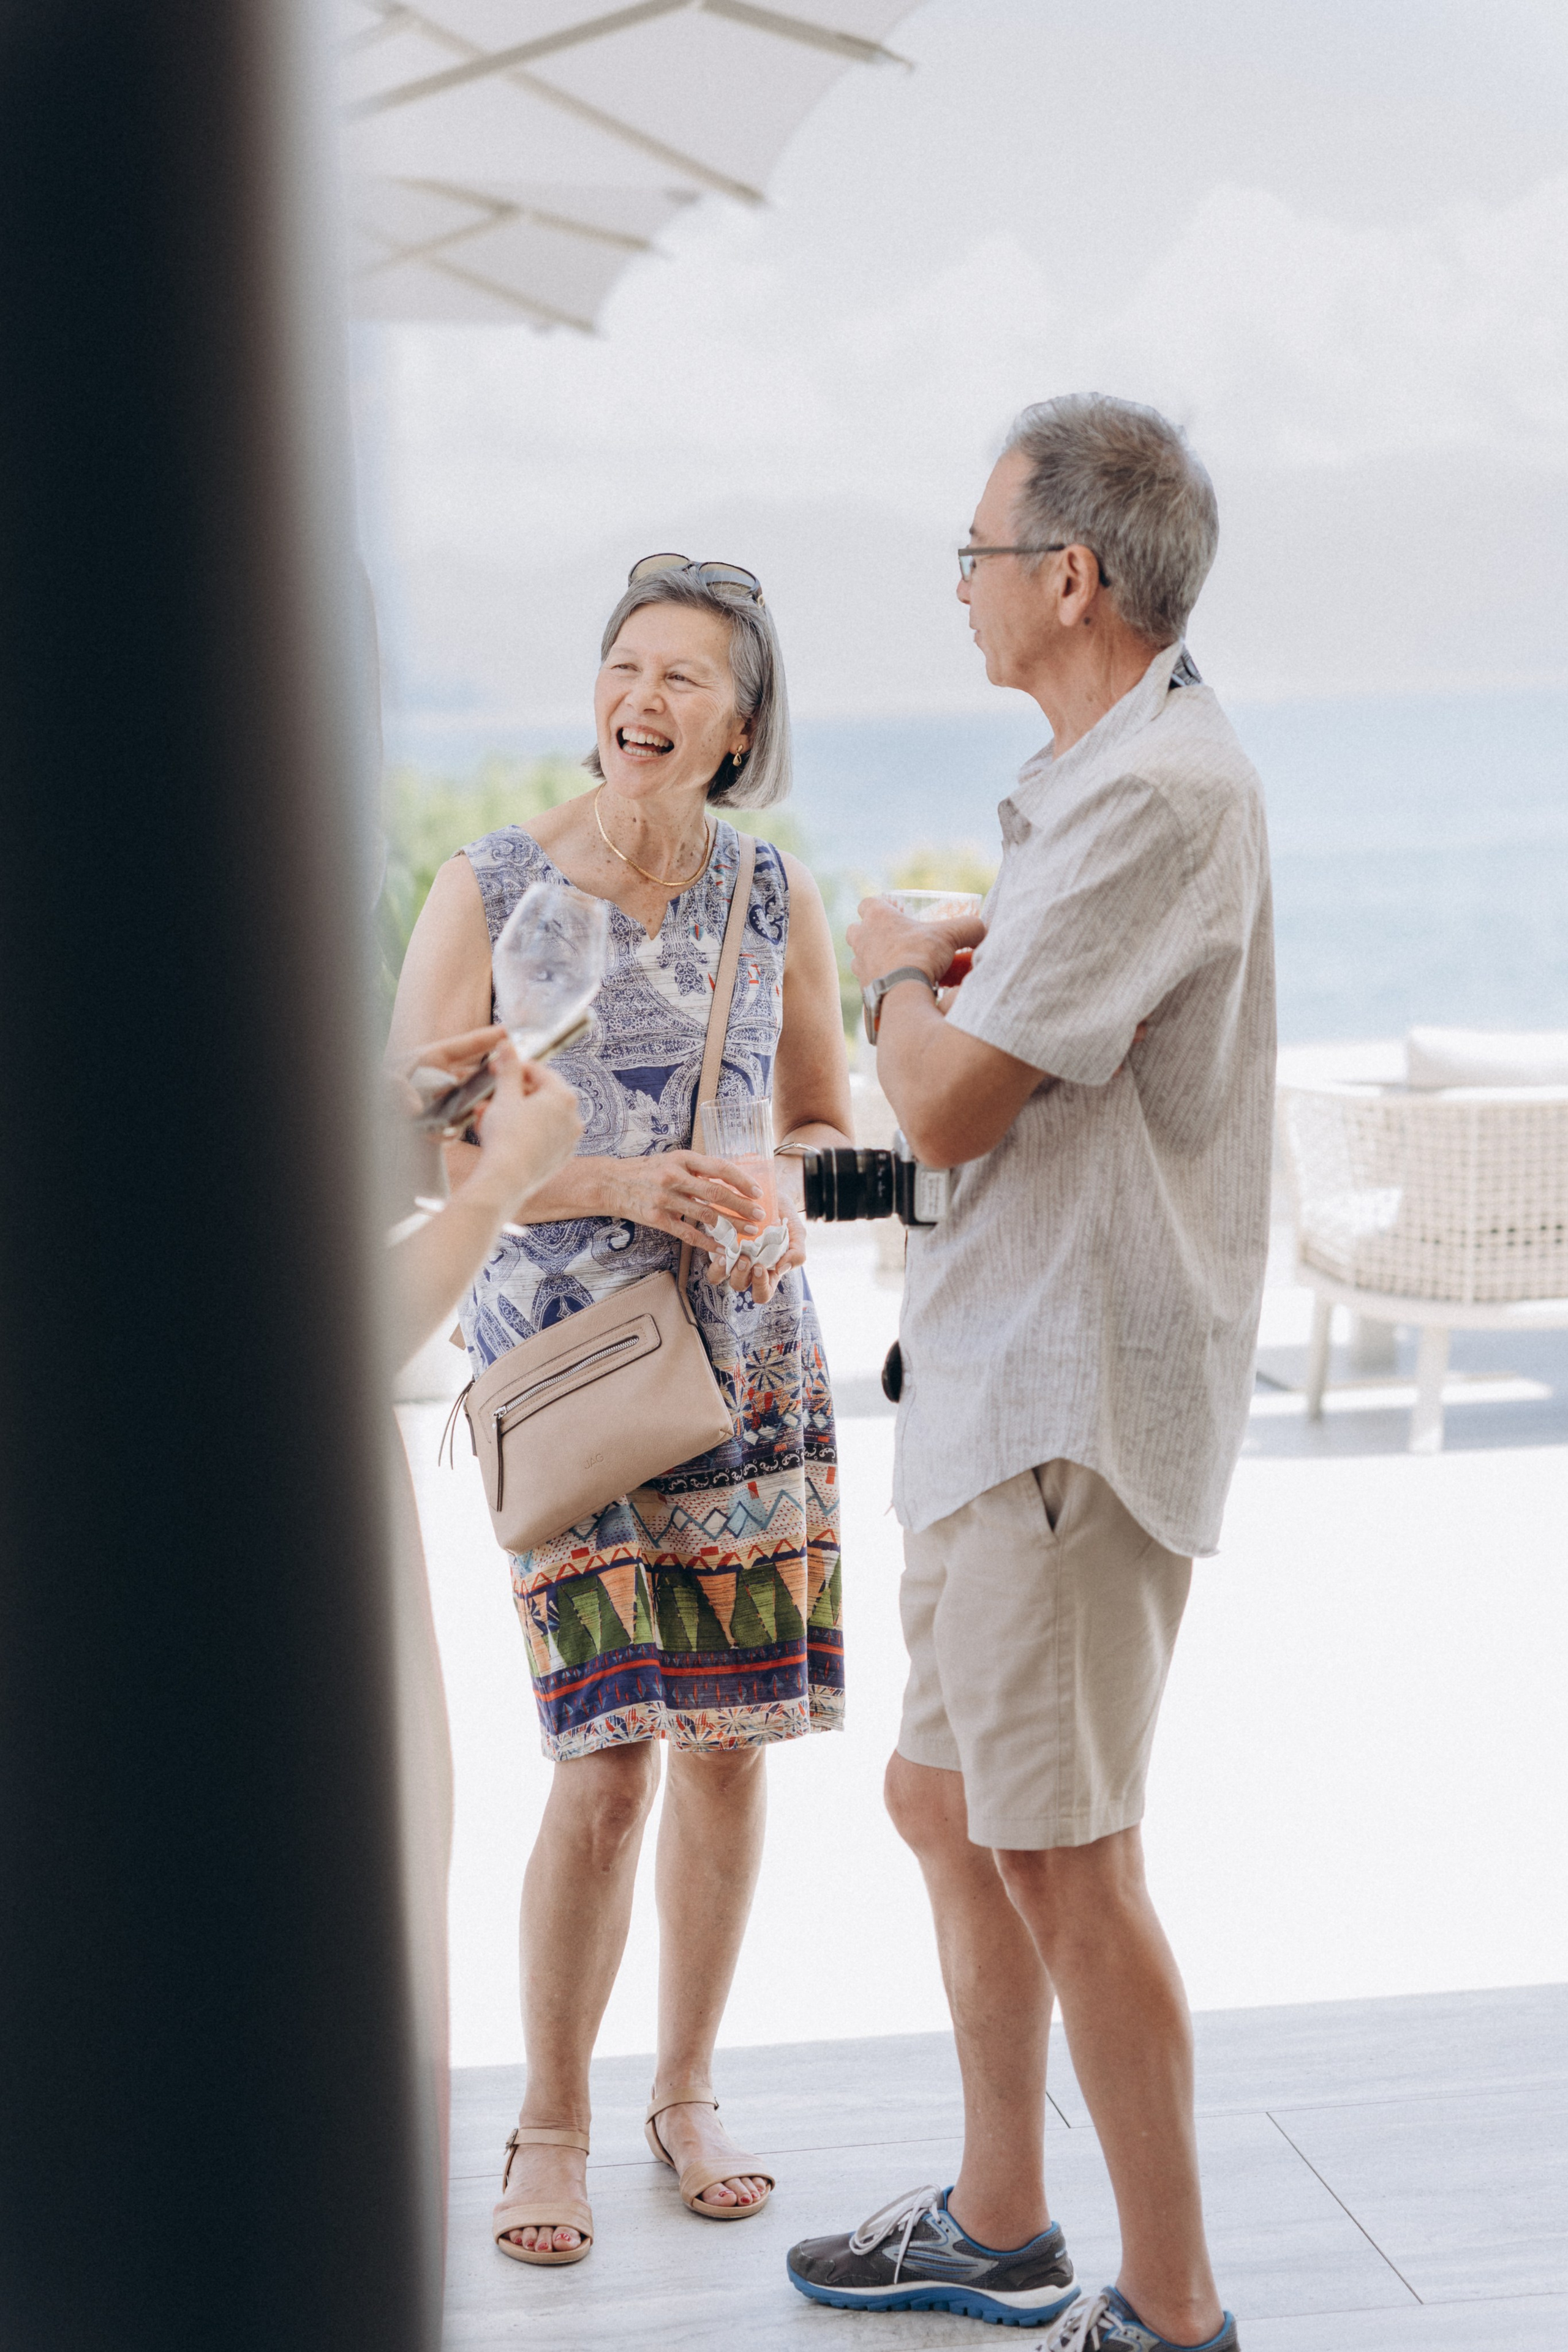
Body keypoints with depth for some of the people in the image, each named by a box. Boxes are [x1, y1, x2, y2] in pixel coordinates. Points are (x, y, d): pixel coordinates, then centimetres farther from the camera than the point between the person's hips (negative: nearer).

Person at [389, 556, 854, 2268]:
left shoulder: (776, 899, 4)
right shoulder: (486, 890, -4)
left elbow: (828, 1123, 13)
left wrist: (781, 1197, -10)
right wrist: (618, 1185, -18)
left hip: (749, 1351, 3)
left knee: (728, 1741, 6)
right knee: (610, 1759, -8)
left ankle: (687, 2091, 27)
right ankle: (551, 2123, 14)